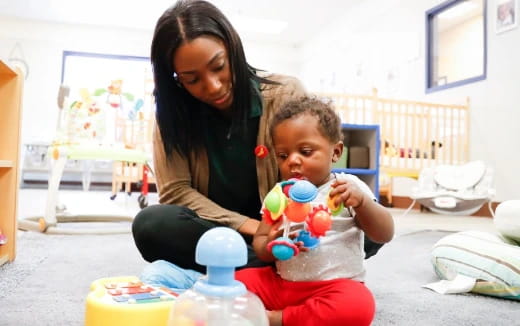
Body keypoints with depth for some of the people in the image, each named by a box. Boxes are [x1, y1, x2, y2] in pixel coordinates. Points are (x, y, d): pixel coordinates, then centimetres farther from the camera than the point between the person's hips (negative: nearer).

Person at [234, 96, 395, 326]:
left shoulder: (348, 187, -2)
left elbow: (385, 235, -6)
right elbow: (259, 240, 7)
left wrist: (361, 201, -25)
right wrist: (269, 246, -18)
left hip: (334, 285, -2)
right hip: (280, 283, 3)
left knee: (358, 307, -34)